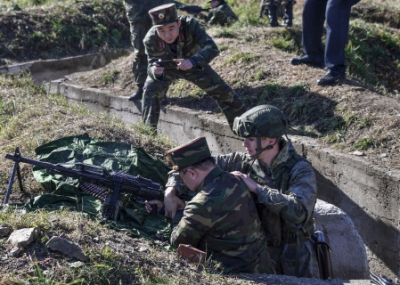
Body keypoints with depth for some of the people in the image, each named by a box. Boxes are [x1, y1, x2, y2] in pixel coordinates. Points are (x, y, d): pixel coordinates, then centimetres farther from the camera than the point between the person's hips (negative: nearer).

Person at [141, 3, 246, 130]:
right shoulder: (151, 39, -35)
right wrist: (154, 71, -55)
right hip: (167, 67, 0)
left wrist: (192, 61, -63)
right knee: (150, 93, -19)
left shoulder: (190, 24, -39)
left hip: (193, 64, 0)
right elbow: (152, 64, -29)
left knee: (221, 90, -3)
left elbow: (212, 48, -46)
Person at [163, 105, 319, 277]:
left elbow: (299, 211, -35)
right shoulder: (244, 162, -5)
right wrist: (171, 191, -14)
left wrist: (257, 188, -29)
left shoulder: (300, 171, -18)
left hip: (294, 262, -4)